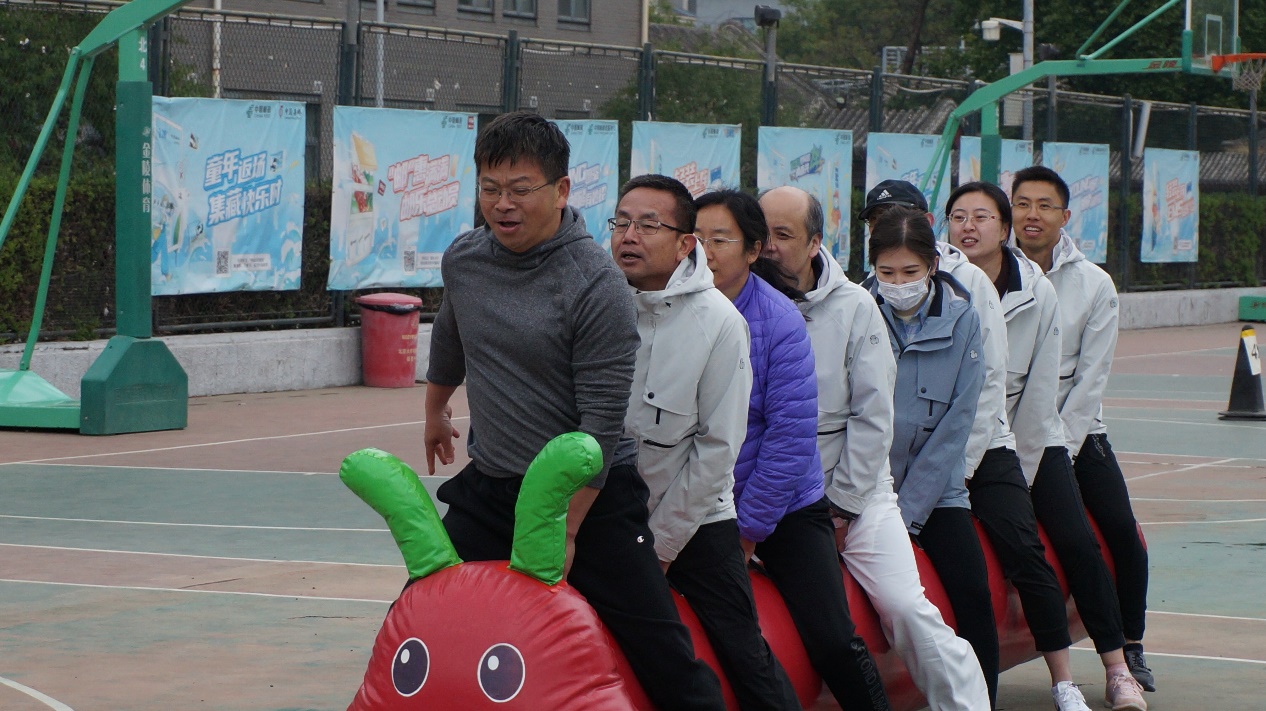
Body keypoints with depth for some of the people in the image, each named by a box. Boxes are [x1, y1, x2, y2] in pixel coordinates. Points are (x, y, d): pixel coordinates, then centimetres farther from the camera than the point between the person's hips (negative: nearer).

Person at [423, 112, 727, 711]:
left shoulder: (598, 286, -18)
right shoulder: (463, 260, 0)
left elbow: (600, 427, -18)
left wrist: (564, 533, -18)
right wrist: (435, 412, 38)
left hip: (589, 499, -5)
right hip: (486, 488, 5)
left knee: (666, 662, -6)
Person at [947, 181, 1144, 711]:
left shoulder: (1037, 292, -3)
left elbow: (1041, 389, 1)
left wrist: (1022, 469, -2)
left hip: (1032, 436, 3)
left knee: (1078, 542, -6)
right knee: (1020, 544, -17)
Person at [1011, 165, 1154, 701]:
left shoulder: (1094, 284, -1)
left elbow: (1091, 377, -3)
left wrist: (1057, 448, -10)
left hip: (1077, 433, 1)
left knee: (1122, 534, -9)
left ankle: (1130, 648, 8)